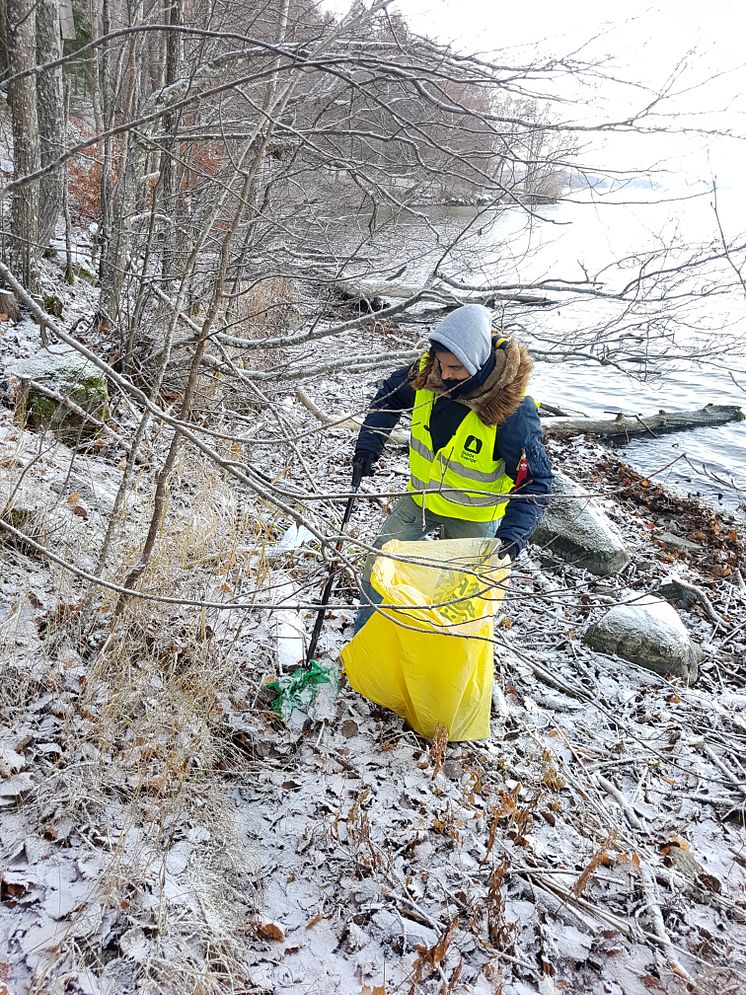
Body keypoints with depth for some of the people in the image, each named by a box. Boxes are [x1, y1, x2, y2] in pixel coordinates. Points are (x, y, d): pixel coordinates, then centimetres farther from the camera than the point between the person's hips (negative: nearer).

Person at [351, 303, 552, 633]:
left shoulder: (514, 411, -33)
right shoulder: (428, 372, -19)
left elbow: (535, 482, -25)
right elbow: (390, 395, 3)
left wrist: (512, 537, -38)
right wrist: (368, 445, -7)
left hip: (472, 516, -4)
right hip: (420, 497, 5)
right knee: (377, 565, 12)